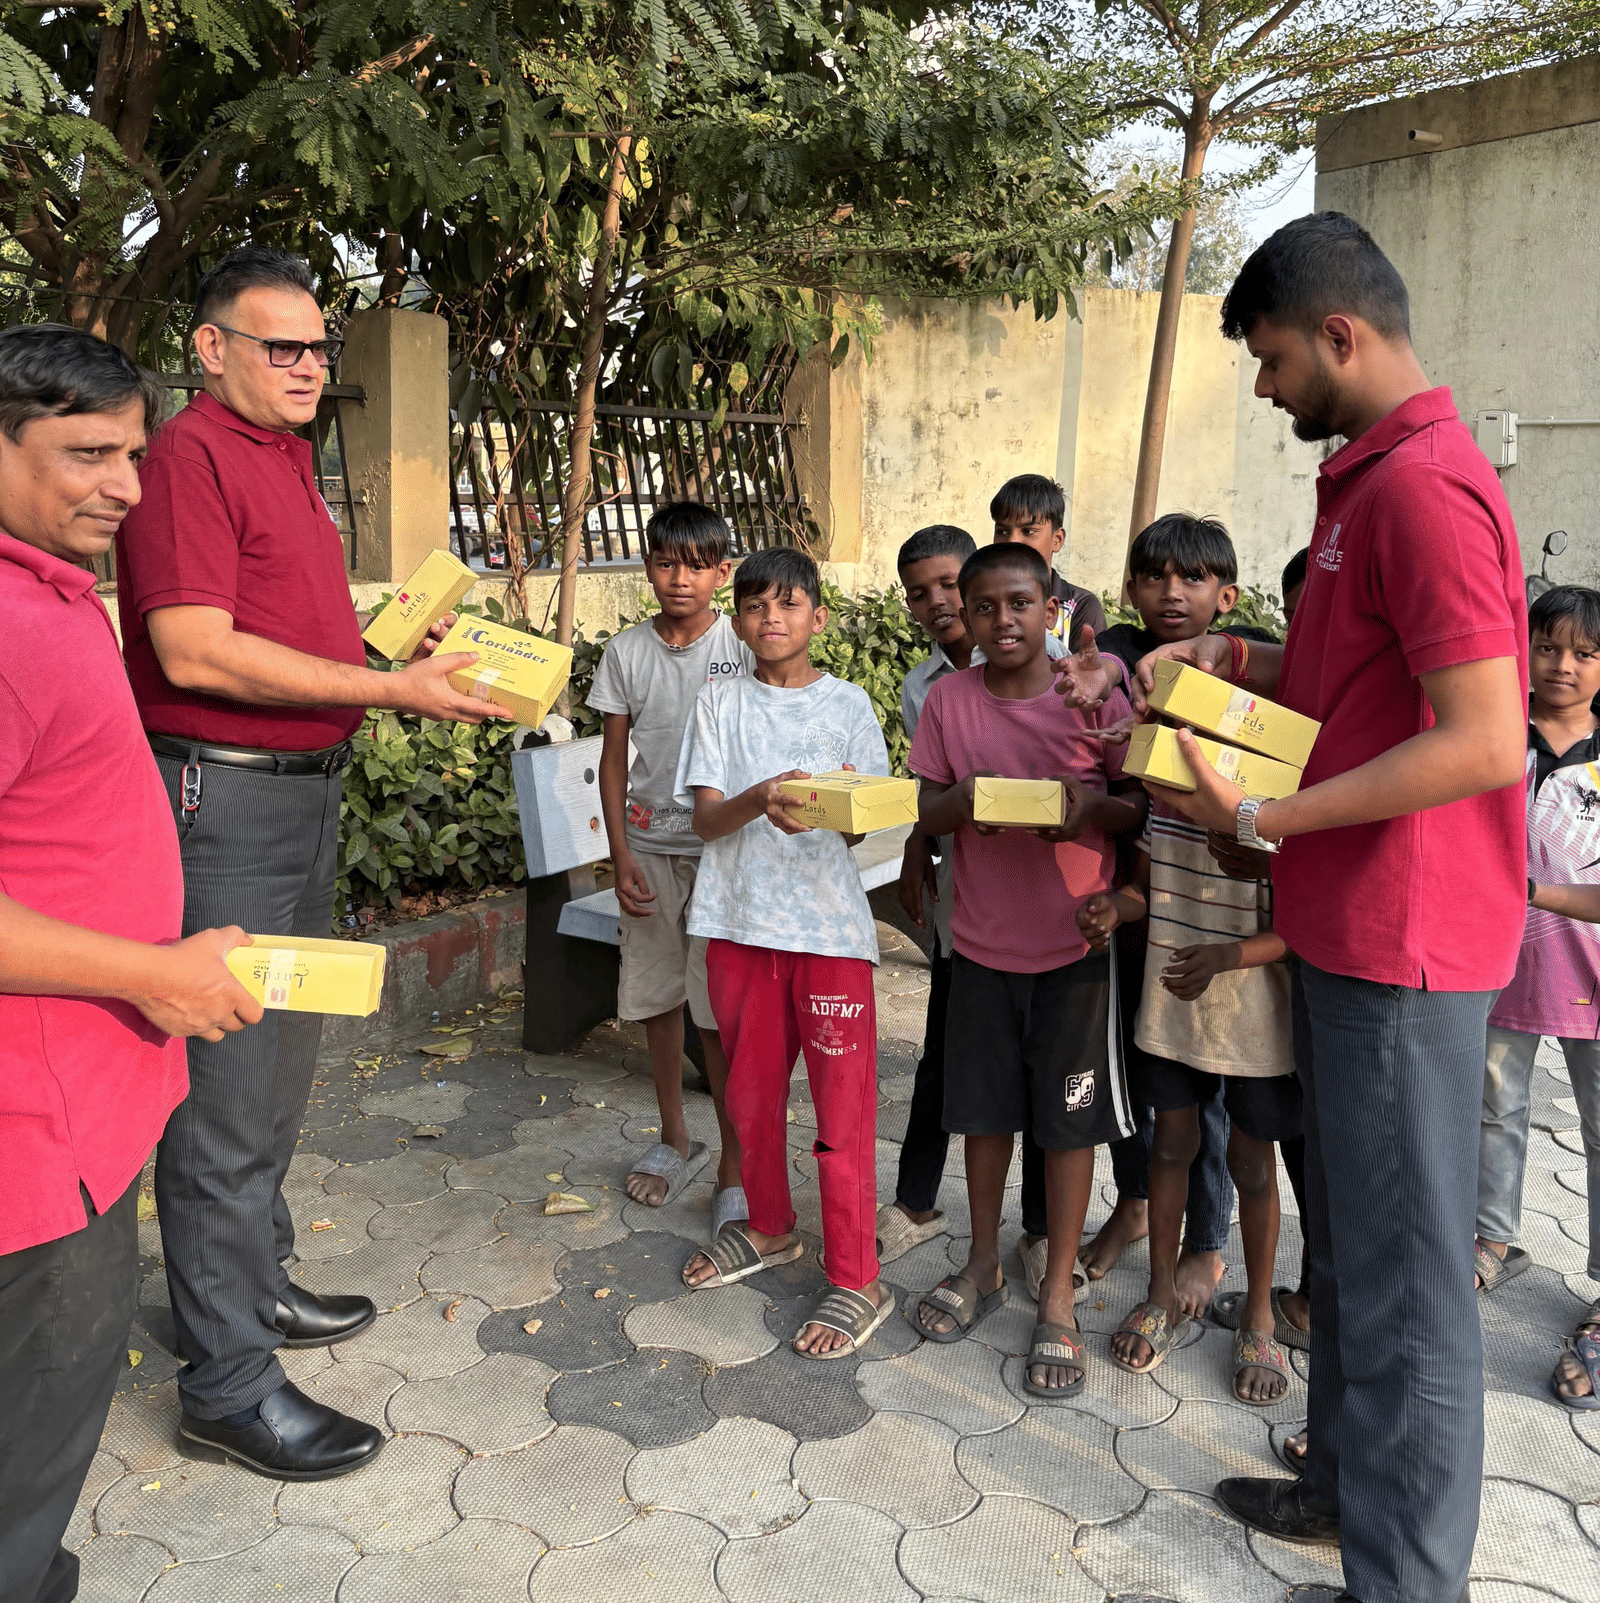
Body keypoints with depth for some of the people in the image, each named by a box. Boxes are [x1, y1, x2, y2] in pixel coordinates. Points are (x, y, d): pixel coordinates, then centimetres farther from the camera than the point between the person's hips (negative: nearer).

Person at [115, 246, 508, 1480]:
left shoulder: (289, 463, 18)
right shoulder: (192, 455, -12)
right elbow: (196, 651, -22)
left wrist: (409, 657, 8)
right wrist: (393, 688, -21)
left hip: (305, 788, 10)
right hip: (224, 796, -10)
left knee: (281, 1065, 18)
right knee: (229, 1091, -4)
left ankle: (256, 1287, 34)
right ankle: (227, 1379, 8)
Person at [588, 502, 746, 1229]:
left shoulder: (744, 648, -5)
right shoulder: (627, 652, 3)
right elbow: (615, 759, 6)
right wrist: (621, 856, -1)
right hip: (650, 846, 3)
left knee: (720, 1009, -4)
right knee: (657, 996, 12)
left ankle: (735, 1166, 8)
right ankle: (675, 1139, 30)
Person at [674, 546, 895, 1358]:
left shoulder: (847, 704, 2)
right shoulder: (720, 703, 5)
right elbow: (704, 818, -3)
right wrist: (761, 798, -23)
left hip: (829, 925, -2)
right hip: (741, 923, 3)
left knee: (843, 1107, -1)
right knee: (750, 1092, 17)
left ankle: (856, 1281, 12)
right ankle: (770, 1229, 39)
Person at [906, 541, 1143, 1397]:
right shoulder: (948, 699, 0)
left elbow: (1141, 801, -2)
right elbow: (926, 813, 2)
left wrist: (1092, 805, -23)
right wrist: (963, 799, -20)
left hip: (1075, 940, -2)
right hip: (982, 940, 2)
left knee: (1069, 1117, 5)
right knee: (984, 1107, 13)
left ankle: (1057, 1296, 20)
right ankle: (983, 1263, 34)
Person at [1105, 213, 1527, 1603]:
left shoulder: (1424, 487, -19)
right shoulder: (1369, 479, 14)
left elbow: (1487, 742, -25)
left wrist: (1270, 819, -23)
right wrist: (1228, 662, 8)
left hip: (1405, 942, -10)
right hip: (1348, 928, 10)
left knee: (1403, 1272, 3)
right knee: (1347, 1238, 21)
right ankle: (1347, 1486, 39)